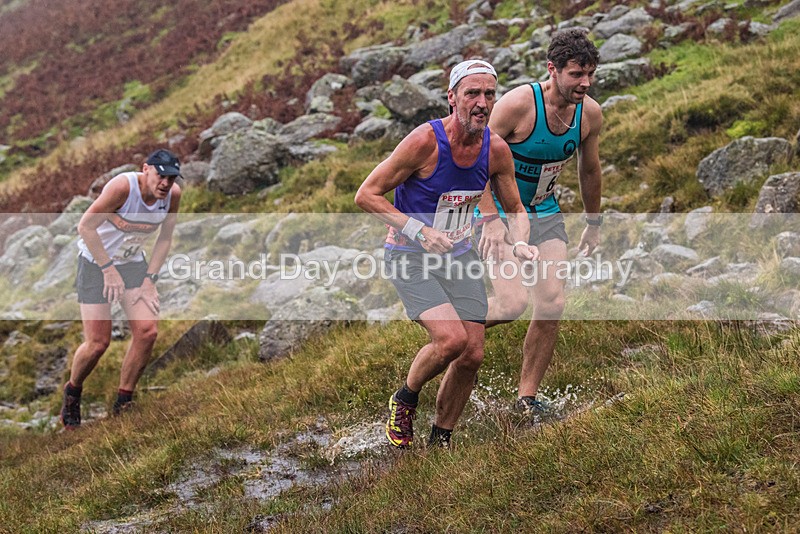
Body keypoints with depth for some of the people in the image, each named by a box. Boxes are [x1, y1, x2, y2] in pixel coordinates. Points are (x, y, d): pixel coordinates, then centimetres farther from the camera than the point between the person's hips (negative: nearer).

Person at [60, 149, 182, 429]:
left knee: (147, 331, -10)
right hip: (96, 260, -5)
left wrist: (150, 278, -6)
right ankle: (72, 392, 22)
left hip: (133, 263, 5)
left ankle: (123, 403, 7)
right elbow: (86, 226, -25)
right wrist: (109, 269, -25)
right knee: (98, 342, -9)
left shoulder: (173, 194, -11)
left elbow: (165, 238, 2)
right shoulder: (123, 186, -28)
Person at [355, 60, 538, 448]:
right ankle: (404, 401, 6)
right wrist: (418, 231, -25)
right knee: (451, 339, -24)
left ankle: (440, 440, 19)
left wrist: (520, 243, -11)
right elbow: (366, 195, -17)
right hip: (410, 257, -5)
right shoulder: (425, 141, -21)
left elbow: (514, 208, 11)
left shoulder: (496, 149, -5)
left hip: (460, 256, 5)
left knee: (472, 355, -2)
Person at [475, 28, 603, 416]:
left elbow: (589, 170, 12)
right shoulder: (518, 104, -24)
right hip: (499, 210, -5)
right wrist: (491, 220, -29)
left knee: (552, 304, -5)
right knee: (513, 303, -19)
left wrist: (594, 223, 20)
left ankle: (527, 396, 9)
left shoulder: (590, 114, -6)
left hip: (544, 213, 5)